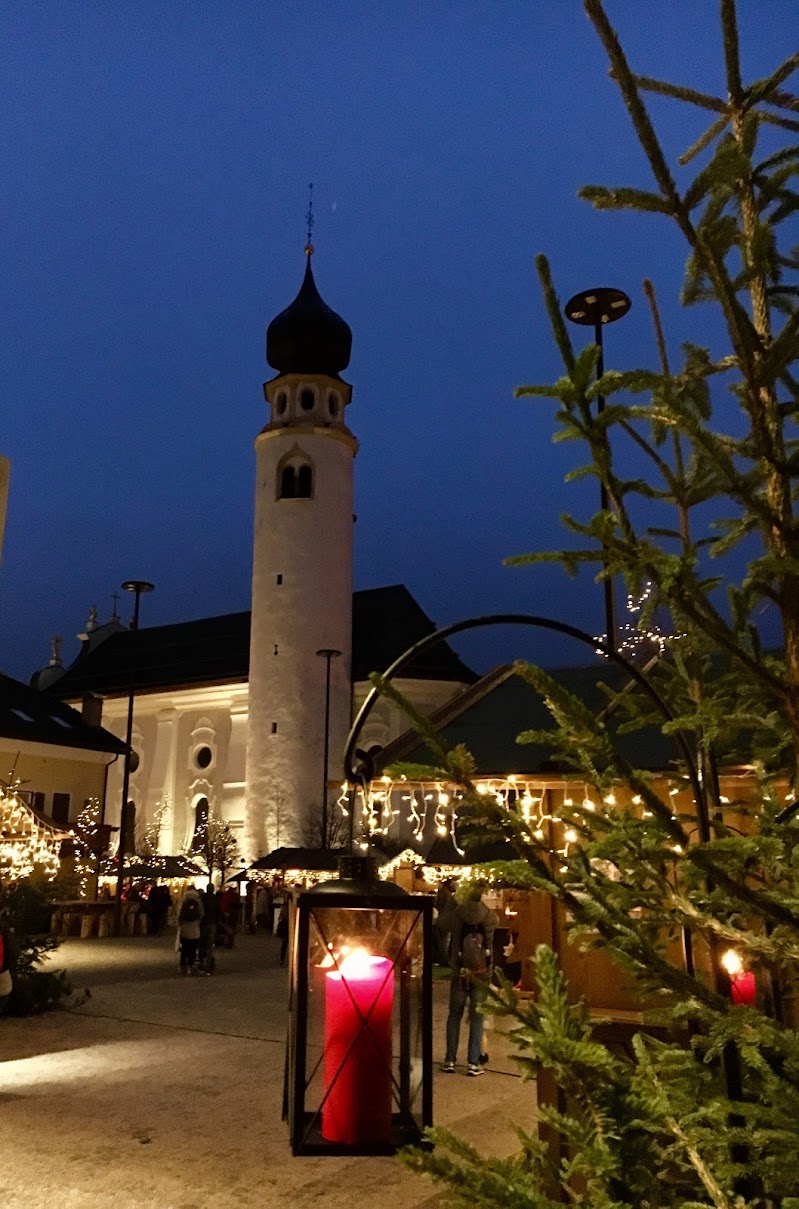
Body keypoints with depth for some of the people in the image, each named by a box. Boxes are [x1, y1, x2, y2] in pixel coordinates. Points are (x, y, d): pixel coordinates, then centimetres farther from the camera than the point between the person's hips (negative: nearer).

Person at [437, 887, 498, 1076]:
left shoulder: (457, 915, -10)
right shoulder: (489, 917, -9)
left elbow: (439, 922, 7)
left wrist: (454, 903, 9)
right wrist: (480, 904, 18)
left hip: (459, 974, 0)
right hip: (482, 975, 0)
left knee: (454, 1015, 12)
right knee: (477, 1017, 7)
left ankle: (450, 1060, 11)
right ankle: (473, 1063, 5)